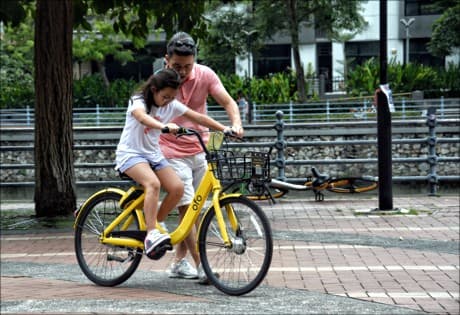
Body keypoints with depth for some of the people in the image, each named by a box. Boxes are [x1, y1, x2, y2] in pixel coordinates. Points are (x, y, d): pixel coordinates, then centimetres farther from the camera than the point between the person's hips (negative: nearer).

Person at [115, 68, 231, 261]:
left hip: (153, 155, 6)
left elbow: (198, 117, -2)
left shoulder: (172, 105, 2)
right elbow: (142, 117, -39)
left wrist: (224, 128, -15)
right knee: (153, 183, -34)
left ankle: (153, 226, 0)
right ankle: (151, 235, -38)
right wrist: (164, 126, -58)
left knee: (177, 188, -17)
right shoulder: (138, 101, -15)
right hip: (130, 153, -6)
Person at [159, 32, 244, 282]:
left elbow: (228, 102, -9)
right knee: (186, 208, -11)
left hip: (199, 150, 4)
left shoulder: (205, 75, -6)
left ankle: (179, 262, 22)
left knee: (192, 209, 10)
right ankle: (201, 266, -11)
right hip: (173, 153, -4)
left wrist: (236, 123, -28)